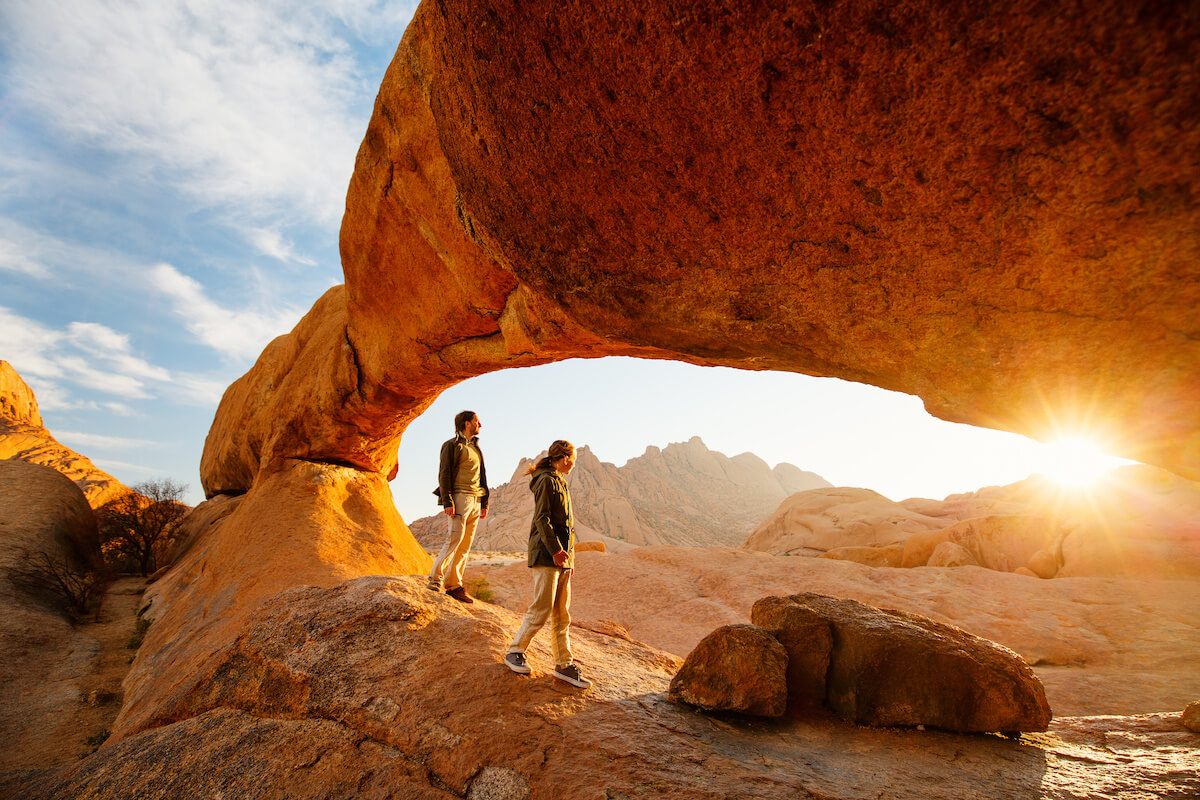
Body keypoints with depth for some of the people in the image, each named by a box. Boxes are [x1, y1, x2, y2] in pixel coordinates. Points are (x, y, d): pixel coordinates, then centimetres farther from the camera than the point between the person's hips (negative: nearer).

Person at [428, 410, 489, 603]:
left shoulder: (476, 447, 23)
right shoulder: (452, 445, -1)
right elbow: (444, 474, -7)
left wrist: (484, 503, 18)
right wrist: (447, 502, -16)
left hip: (475, 500, 7)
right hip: (460, 497, -7)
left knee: (466, 544, 3)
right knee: (455, 538, -15)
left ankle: (454, 585, 6)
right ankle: (436, 578, -8)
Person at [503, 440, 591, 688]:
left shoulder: (560, 483, 20)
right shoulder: (546, 481, -8)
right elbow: (542, 519, -17)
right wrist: (555, 550, -22)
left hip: (561, 557, 9)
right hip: (546, 556, -9)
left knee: (562, 614, 9)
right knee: (542, 609, -7)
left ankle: (564, 665, 14)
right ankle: (515, 652, 10)